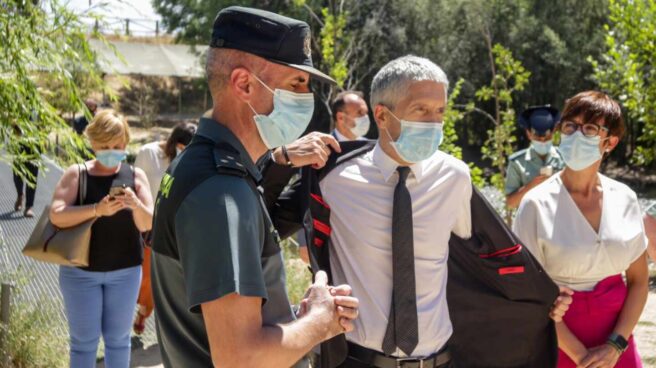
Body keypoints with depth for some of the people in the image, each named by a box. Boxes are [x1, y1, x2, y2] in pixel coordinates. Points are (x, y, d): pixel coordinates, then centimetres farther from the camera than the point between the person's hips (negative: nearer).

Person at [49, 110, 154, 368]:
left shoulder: (135, 175, -2)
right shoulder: (76, 174, -5)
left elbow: (147, 224, -8)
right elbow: (57, 216, -17)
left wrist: (136, 205, -30)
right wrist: (97, 209, -32)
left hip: (125, 271, 1)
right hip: (81, 271, -1)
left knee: (118, 337, 11)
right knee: (84, 339, 6)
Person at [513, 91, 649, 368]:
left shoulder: (624, 199, -2)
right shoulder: (538, 204, -12)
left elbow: (639, 281, 4)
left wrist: (614, 346, -7)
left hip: (615, 344, 3)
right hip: (560, 342, -3)